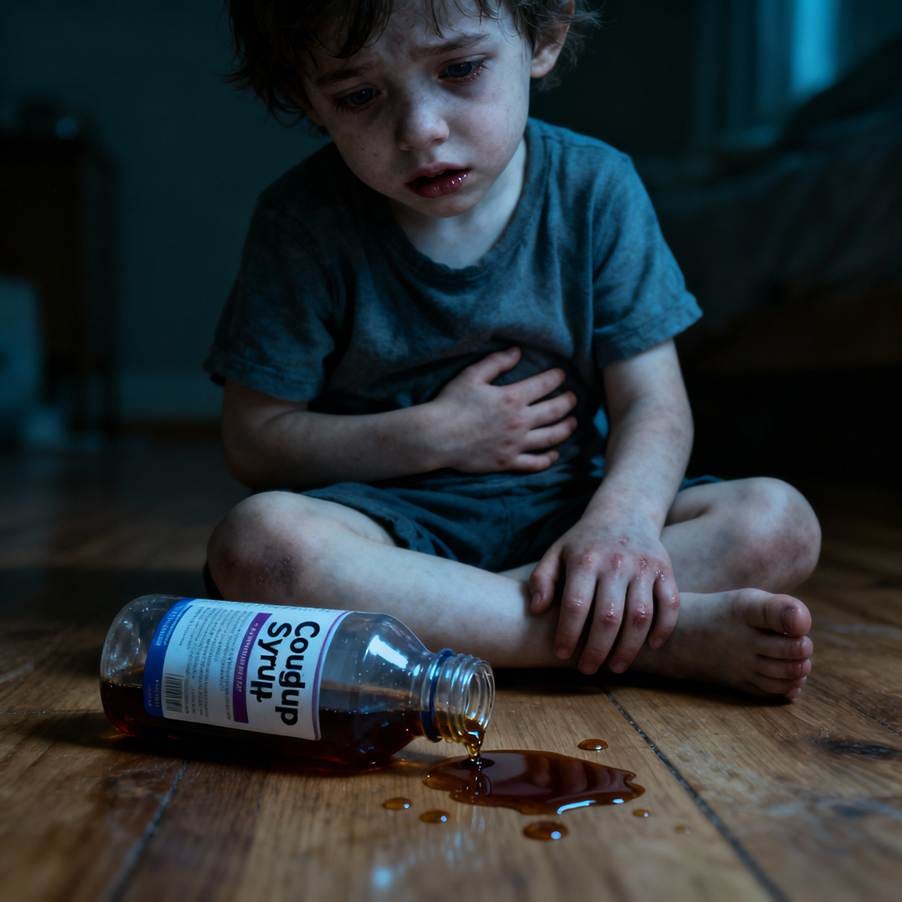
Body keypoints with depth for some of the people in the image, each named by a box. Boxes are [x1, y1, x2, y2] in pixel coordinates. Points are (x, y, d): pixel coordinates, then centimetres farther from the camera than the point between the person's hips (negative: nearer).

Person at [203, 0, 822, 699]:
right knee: (259, 543, -34)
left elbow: (653, 405, -7)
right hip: (389, 517, -1)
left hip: (562, 507, 2)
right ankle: (661, 633, -30)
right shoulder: (304, 221, -7)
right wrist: (433, 434, -13)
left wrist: (624, 515, -28)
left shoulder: (595, 188, -4)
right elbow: (254, 441, -5)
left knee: (777, 523, -19)